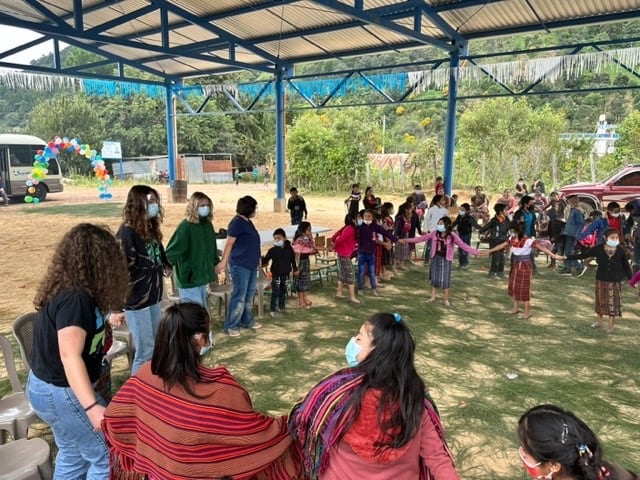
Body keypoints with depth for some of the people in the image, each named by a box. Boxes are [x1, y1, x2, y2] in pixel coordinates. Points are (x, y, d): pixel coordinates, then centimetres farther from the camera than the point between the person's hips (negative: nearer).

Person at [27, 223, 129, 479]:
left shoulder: (64, 288, 1)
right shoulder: (75, 298, -27)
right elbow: (70, 356, -32)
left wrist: (103, 321, 29)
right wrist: (92, 407, -38)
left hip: (48, 385, 10)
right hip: (60, 392, -10)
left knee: (73, 455, 23)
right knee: (108, 457, 1)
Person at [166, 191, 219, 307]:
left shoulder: (208, 225, 7)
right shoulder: (185, 226, -16)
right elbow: (171, 251, -17)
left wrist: (216, 263, 19)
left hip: (202, 278, 8)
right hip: (189, 280, -8)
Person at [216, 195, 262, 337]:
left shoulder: (248, 222, 13)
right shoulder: (237, 222, -14)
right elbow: (229, 243, -19)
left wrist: (257, 259, 28)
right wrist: (223, 261, -25)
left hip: (251, 264, 9)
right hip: (240, 265, -9)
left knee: (250, 294, 16)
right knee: (239, 296, -7)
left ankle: (247, 320, 28)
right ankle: (231, 326, 2)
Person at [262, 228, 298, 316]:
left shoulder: (289, 249, -1)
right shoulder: (272, 250, -7)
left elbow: (293, 260, 9)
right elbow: (266, 259, -4)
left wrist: (295, 269, 15)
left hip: (286, 274, 3)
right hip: (276, 274, -3)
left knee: (283, 292, 14)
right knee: (275, 293, -3)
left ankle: (281, 307, 28)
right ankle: (273, 309, 4)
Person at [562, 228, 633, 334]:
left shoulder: (621, 250, -9)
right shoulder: (598, 248, -9)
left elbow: (626, 266, 1)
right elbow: (583, 255, -8)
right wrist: (567, 257, -14)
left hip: (615, 281, -1)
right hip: (601, 279, 1)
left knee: (613, 302, 4)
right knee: (600, 301, 13)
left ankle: (611, 325, 17)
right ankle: (599, 321, 30)